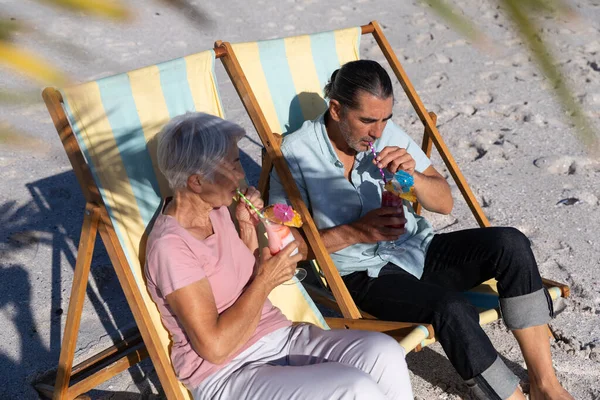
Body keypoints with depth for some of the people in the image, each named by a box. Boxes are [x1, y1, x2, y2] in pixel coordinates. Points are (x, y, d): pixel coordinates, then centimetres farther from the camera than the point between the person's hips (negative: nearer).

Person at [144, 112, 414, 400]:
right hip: (227, 375, -7)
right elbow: (215, 347, -21)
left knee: (384, 352, -17)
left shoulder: (215, 210, 6)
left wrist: (248, 228, 2)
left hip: (278, 338, 8)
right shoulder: (170, 245, -19)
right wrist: (265, 281, -14)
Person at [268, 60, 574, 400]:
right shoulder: (296, 152, -10)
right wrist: (353, 233, -20)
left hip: (420, 251, 5)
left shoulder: (388, 133, 1)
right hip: (363, 275, -5)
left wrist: (412, 174, -16)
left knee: (510, 243, -19)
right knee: (452, 308, -32)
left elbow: (445, 203, 4)